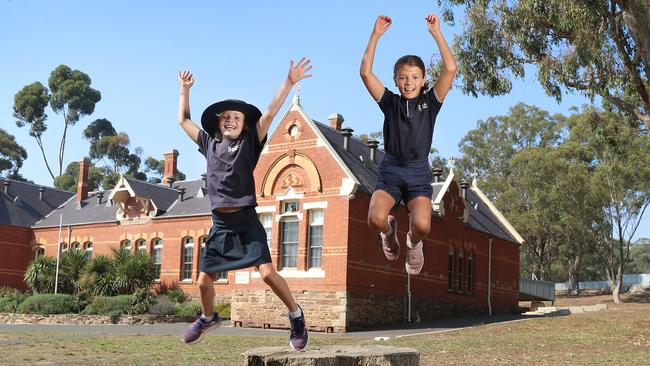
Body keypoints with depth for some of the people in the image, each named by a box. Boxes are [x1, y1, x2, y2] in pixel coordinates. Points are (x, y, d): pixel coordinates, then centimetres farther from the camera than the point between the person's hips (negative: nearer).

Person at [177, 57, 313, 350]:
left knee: (267, 273, -15)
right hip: (220, 223, 4)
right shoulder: (209, 143, 12)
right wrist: (184, 89, 21)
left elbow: (270, 112, -8)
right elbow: (183, 119, 22)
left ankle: (296, 315, 7)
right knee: (204, 280, 6)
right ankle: (207, 318, 36)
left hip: (246, 220, -4)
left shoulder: (250, 143, 2)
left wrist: (289, 82, -15)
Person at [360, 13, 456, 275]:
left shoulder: (430, 102, 5)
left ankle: (413, 243, 14)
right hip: (390, 169, 1)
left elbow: (450, 69, -8)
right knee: (376, 219, -26)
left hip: (418, 172, -1)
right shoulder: (390, 102, 6)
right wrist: (376, 35, -8)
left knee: (422, 225, -26)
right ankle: (390, 230, 15)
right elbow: (365, 72, -4)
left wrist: (436, 32, -9)